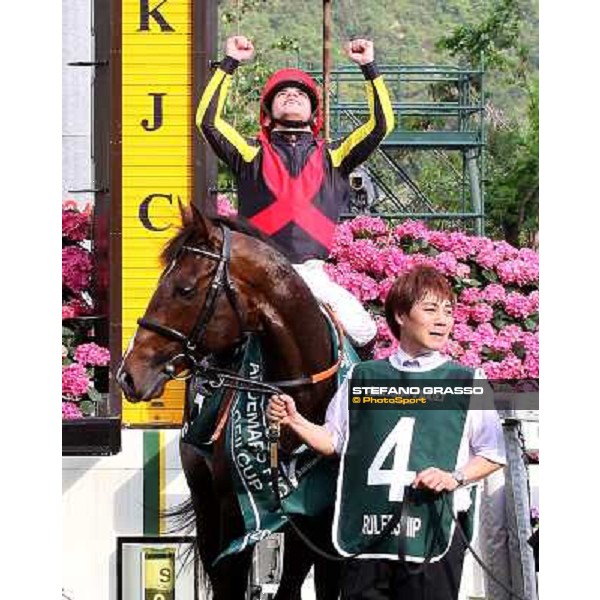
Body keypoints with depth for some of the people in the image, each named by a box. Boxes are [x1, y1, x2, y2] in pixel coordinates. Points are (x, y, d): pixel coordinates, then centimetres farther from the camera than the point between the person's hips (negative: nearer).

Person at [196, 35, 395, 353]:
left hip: (313, 274, 1)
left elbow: (381, 124, 11)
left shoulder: (332, 157, 18)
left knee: (364, 333, -16)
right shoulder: (252, 154, 14)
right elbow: (207, 120, 3)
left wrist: (369, 68, 9)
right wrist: (229, 64, 4)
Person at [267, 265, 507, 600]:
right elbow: (333, 440, 17)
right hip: (366, 531, 2)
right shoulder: (363, 378, 12)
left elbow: (493, 455, 4)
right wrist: (294, 421, 2)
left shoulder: (468, 382, 4)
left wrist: (455, 478, -11)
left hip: (435, 532, -2)